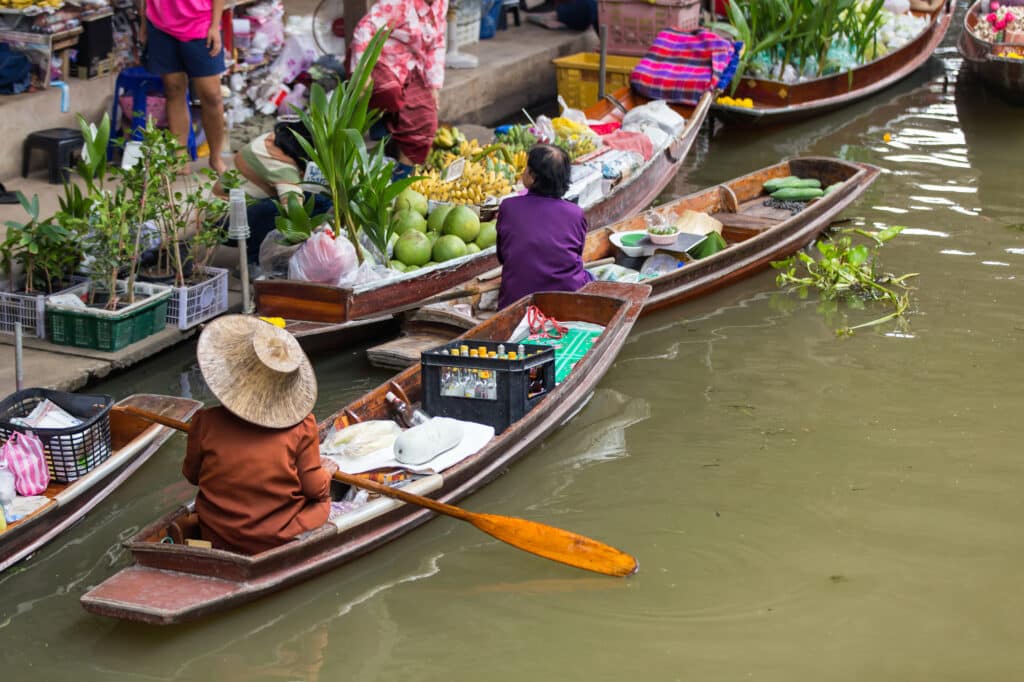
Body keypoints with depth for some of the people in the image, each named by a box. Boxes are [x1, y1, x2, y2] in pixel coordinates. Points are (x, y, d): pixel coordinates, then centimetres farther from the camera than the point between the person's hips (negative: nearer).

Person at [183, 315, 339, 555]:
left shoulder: (206, 422, -13)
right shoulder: (302, 426, -16)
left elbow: (191, 475, 3)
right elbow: (315, 489, -10)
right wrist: (325, 472, 12)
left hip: (219, 537, 3)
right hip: (282, 537, -3)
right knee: (321, 502, 25)